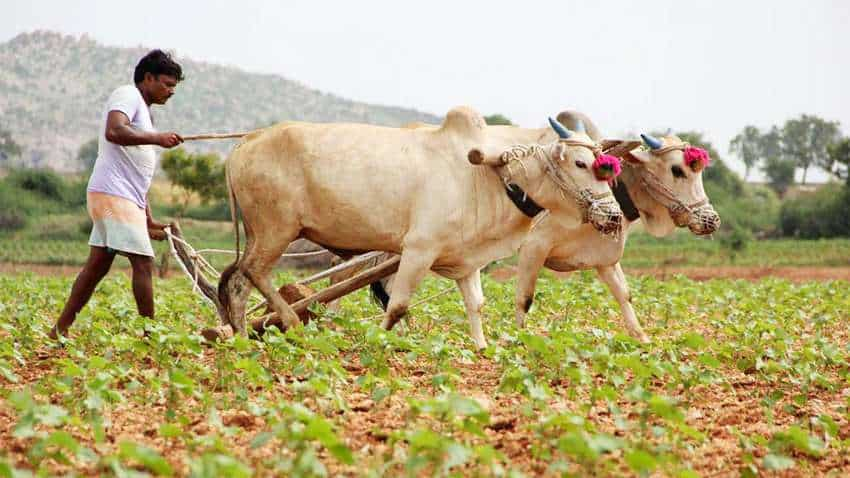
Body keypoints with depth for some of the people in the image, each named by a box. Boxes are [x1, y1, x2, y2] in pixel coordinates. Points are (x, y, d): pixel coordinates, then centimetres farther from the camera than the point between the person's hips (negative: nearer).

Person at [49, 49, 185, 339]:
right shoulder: (127, 95, -3)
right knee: (143, 263, -10)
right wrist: (157, 138, -24)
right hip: (113, 194, -10)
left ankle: (60, 331, 15)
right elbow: (114, 131, -25)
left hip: (128, 197, 10)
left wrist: (148, 220, 21)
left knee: (98, 265, 11)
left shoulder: (143, 111, 25)